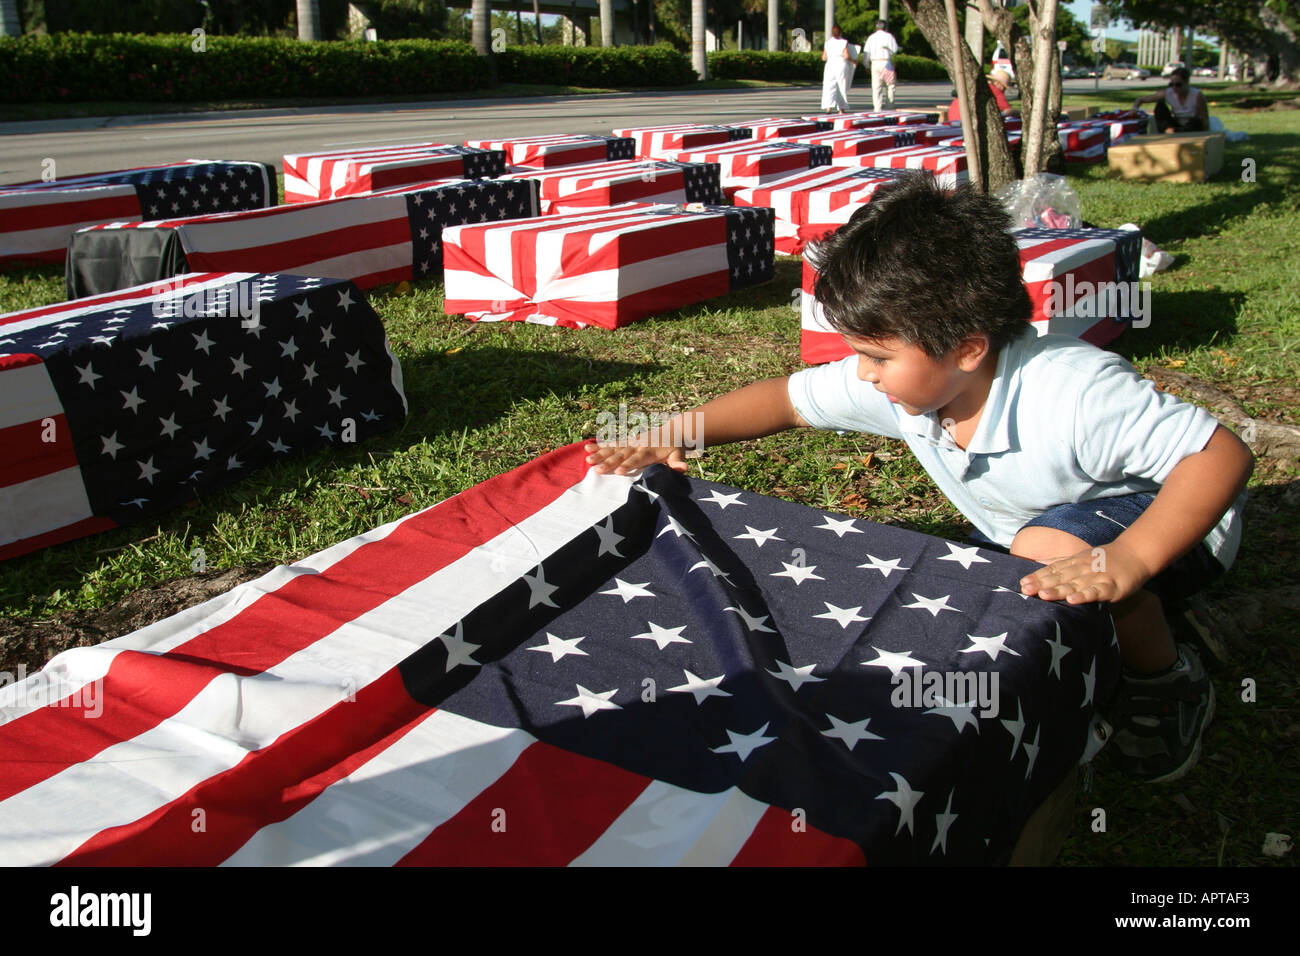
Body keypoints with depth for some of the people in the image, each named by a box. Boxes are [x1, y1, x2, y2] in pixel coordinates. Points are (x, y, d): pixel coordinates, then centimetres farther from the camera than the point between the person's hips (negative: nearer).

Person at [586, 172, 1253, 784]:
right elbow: (788, 399, -6)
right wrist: (675, 434, -18)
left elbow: (1223, 454, -39)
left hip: (1165, 525, -7)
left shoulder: (1072, 393, -39)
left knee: (1055, 550, -36)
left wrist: (1127, 560, -53)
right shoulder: (899, 380, -19)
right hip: (1030, 527, 7)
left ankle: (1167, 681, -7)